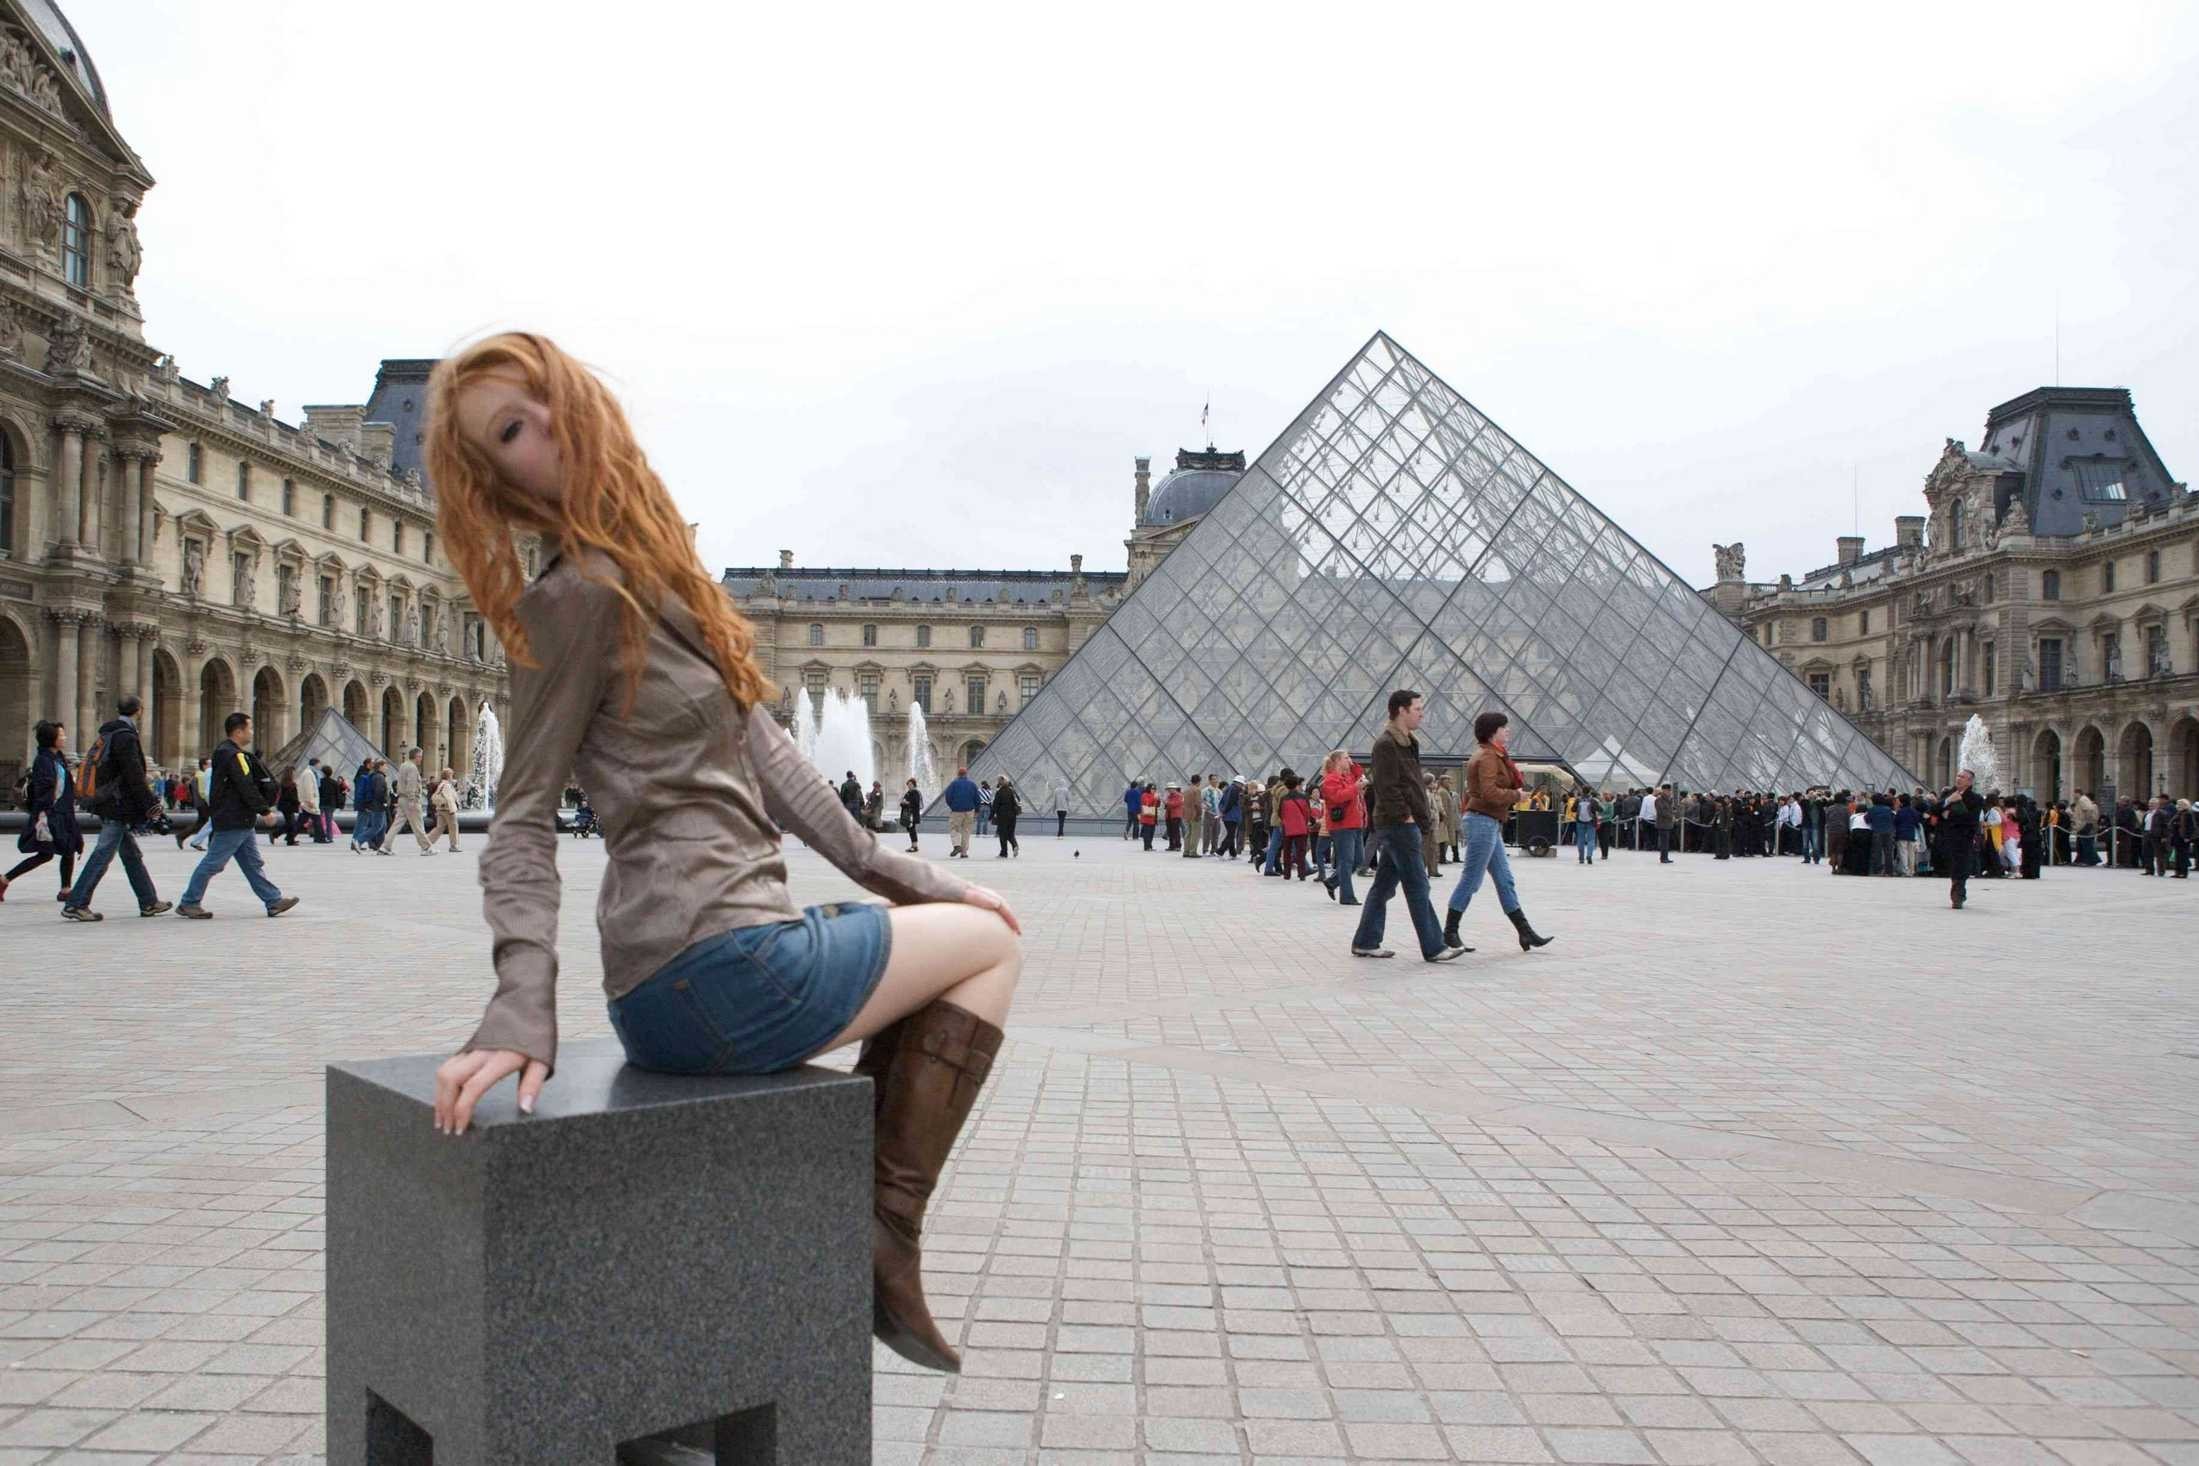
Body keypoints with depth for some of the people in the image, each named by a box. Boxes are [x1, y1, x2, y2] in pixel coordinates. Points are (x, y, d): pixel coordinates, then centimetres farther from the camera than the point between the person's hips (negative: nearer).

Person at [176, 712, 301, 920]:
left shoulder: (226, 752, 16)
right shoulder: (232, 755, -16)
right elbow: (246, 787, -21)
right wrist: (265, 810, -17)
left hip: (240, 822, 11)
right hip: (232, 822, -11)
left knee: (253, 863, 10)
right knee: (213, 863, -3)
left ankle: (274, 901, 12)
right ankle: (188, 903, 6)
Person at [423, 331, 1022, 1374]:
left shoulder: (662, 574, 15)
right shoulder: (579, 595, -11)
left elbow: (764, 755, 15)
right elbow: (523, 821, -14)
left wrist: (904, 879, 14)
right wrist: (521, 1012, -26)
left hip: (702, 961, 8)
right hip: (716, 973, -8)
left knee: (942, 928, 26)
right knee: (989, 942, 9)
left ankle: (864, 1217, 21)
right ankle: (886, 1234, 10)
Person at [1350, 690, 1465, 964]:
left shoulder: (1406, 743, 19)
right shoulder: (1386, 744, -14)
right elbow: (1387, 787, -20)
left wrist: (1423, 812, 15)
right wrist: (1404, 815, -19)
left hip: (1395, 827, 10)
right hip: (1399, 825, -10)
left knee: (1384, 885, 12)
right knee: (1417, 887, -7)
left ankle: (1365, 942, 16)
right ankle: (1433, 948, -3)